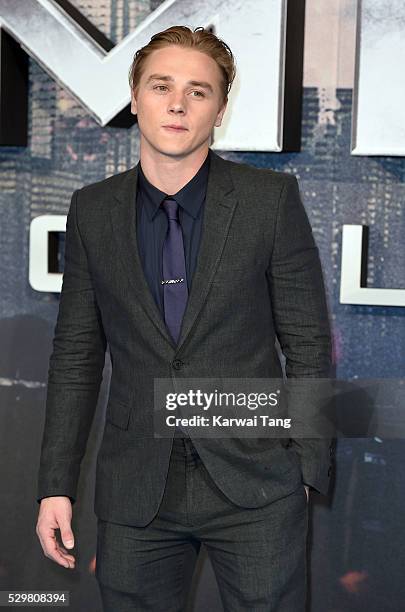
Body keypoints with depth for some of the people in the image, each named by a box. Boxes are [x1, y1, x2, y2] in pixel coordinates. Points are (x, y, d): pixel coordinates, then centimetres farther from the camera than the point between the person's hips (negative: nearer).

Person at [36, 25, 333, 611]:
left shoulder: (271, 198, -4)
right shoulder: (93, 210, 3)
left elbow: (308, 342, -2)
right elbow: (76, 354, 6)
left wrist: (309, 470, -4)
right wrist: (55, 486, 3)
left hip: (254, 486, -2)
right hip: (135, 492, 2)